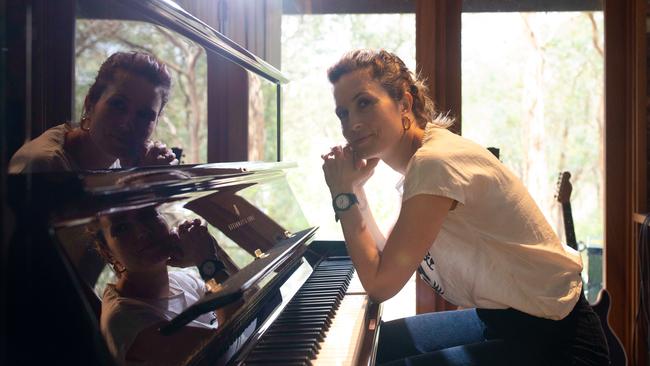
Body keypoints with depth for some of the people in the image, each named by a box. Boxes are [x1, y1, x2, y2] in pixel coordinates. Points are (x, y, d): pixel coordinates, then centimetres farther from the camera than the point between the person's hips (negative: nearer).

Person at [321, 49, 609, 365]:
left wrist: (344, 195, -13)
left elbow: (381, 285, -20)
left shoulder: (436, 162, -23)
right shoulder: (419, 159, 7)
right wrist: (354, 189, 2)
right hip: (498, 320, 10)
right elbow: (386, 260, 8)